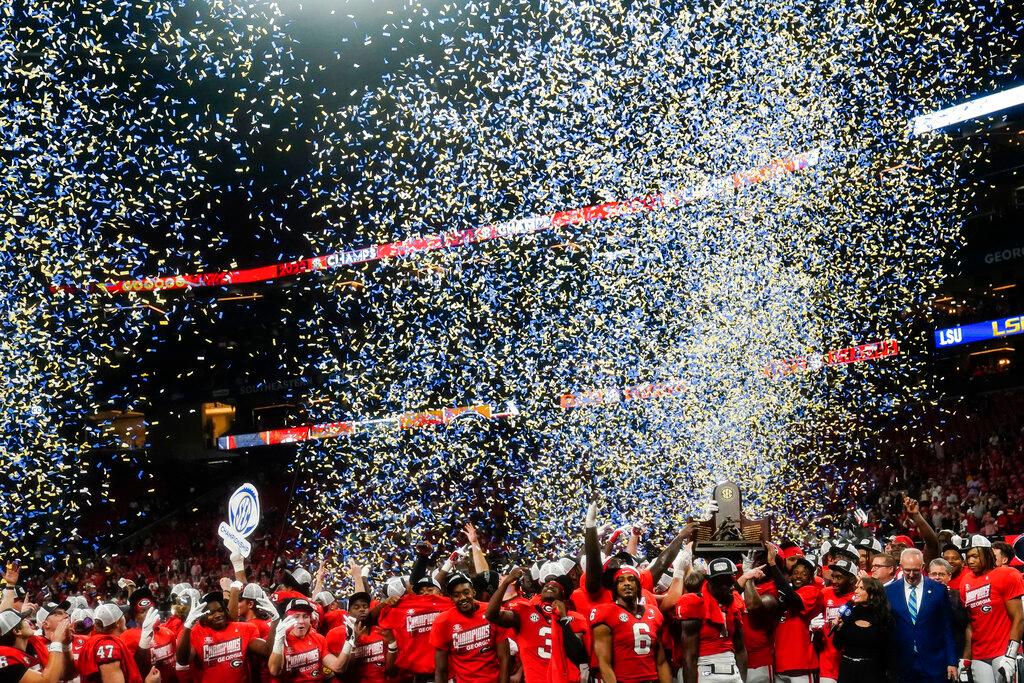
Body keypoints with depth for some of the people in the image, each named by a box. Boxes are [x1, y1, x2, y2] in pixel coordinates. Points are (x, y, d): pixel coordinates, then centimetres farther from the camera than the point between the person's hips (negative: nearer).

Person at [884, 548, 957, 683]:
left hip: (934, 663, -1)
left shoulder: (938, 590, 0)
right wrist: (888, 663, 3)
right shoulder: (890, 591, 1)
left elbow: (947, 628, 2)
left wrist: (951, 662, 0)